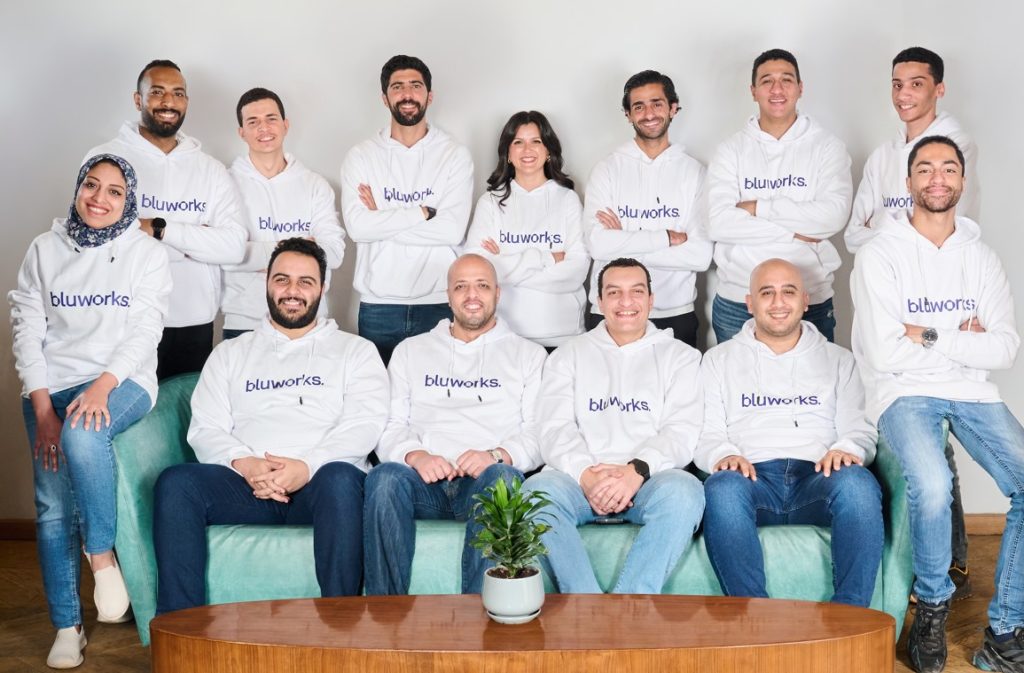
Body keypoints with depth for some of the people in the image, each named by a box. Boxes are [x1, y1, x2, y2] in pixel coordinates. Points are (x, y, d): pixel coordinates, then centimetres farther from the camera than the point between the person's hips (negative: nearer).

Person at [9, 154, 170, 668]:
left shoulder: (146, 254, 4)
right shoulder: (45, 250, 9)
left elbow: (144, 332, -5)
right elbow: (26, 330, 4)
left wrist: (103, 386, -22)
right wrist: (42, 407, -7)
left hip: (121, 381, -3)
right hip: (50, 387, 3)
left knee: (83, 435, -35)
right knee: (53, 506, -6)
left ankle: (102, 555, -16)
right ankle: (66, 627, 5)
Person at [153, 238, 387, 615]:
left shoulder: (355, 350, 19)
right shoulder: (231, 353, 25)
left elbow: (366, 423, 1)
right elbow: (205, 429, 12)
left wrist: (308, 466, -16)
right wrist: (243, 463, -12)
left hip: (318, 483, -2)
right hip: (246, 483, 2)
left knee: (341, 478, -37)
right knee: (175, 482, -27)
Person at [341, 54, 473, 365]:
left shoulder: (455, 155, 2)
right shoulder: (361, 155, 4)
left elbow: (453, 230, -10)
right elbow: (357, 226, -10)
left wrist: (382, 219, -9)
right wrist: (424, 211, -11)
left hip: (439, 303, -1)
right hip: (378, 305, 1)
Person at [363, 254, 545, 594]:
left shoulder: (528, 354, 21)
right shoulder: (411, 350, 26)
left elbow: (539, 431, 9)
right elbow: (390, 425, 15)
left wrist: (497, 455, -13)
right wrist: (415, 455, -9)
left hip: (487, 477, -1)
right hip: (424, 478, 1)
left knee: (503, 477, -38)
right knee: (385, 477, -34)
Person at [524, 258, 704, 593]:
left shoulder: (679, 356, 18)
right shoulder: (569, 355, 22)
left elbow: (683, 431, 3)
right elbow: (556, 429, 7)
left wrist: (637, 470, -17)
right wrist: (585, 475, -15)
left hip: (650, 478, 0)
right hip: (580, 476, 1)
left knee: (684, 491, -35)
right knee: (537, 490, -32)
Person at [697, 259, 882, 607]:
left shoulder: (838, 360, 26)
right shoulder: (719, 360, 23)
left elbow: (861, 429, 16)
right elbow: (706, 434, 13)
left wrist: (847, 449, -9)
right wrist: (725, 455, -11)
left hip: (817, 477, 1)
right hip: (752, 477, -1)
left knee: (858, 482, -35)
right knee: (722, 487, -37)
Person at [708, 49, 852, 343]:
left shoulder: (827, 147, 3)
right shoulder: (731, 150, 4)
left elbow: (834, 215, -13)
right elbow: (718, 222, -11)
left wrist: (757, 208, -13)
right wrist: (795, 231, -13)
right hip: (736, 302, 1)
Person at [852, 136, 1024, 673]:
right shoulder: (880, 255, -2)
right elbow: (885, 353, -12)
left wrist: (930, 337, -11)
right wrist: (964, 340, -4)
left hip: (973, 393, 5)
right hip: (904, 393, -4)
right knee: (931, 485, -33)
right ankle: (933, 606, -4)